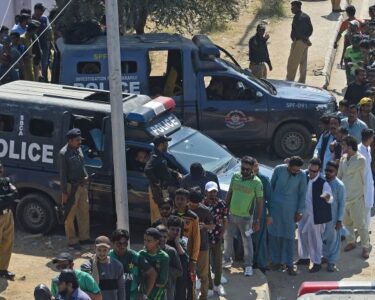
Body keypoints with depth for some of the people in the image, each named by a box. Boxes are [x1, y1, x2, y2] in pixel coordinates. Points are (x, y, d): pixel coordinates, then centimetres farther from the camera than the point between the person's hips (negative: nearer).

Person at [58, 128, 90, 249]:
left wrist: (85, 176, 6)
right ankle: (72, 241, 9)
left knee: (84, 212, 16)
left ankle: (84, 237, 28)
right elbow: (63, 174, -16)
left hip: (82, 185, 8)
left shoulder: (78, 149, 7)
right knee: (70, 215, 1)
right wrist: (64, 192, -16)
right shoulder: (64, 153, -17)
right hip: (72, 187, -8)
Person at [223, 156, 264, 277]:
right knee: (227, 237, 16)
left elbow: (260, 202, -10)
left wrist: (257, 220, -12)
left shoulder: (256, 182, -13)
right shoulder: (235, 177, 1)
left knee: (247, 241, 3)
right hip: (231, 214, 5)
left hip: (246, 217, -5)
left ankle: (248, 265, 15)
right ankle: (227, 259, 35)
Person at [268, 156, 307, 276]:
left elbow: (302, 194, -1)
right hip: (275, 206, 1)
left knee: (289, 236, -1)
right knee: (274, 234, 5)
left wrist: (300, 211, 0)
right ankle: (276, 260, 17)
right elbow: (271, 185, 4)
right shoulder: (279, 170, -9)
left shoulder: (302, 176, -10)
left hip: (290, 209, -1)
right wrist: (270, 202, 7)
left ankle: (289, 264, 6)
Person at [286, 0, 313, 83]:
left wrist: (305, 39, -10)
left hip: (298, 42, -9)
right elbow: (310, 29, 15)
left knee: (292, 63, -6)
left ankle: (289, 82, -7)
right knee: (303, 63, 12)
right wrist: (306, 37, 7)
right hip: (305, 42, 9)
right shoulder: (306, 16, 13)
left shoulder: (297, 17, -15)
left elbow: (298, 31, -20)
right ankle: (302, 82, 17)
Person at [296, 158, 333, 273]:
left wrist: (327, 197, -53)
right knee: (302, 234, 17)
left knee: (315, 238, 3)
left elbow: (330, 198, -31)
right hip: (303, 213, 6)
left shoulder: (323, 183, -20)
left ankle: (317, 263, 17)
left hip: (316, 215, -6)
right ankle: (304, 257, 35)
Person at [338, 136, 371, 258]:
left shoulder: (360, 159, -18)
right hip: (344, 195, 6)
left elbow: (347, 171, -23)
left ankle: (365, 247, 10)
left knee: (360, 223, -1)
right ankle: (351, 242, 33)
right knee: (346, 221, 16)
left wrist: (344, 157, -10)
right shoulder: (343, 158, 2)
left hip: (357, 197, -6)